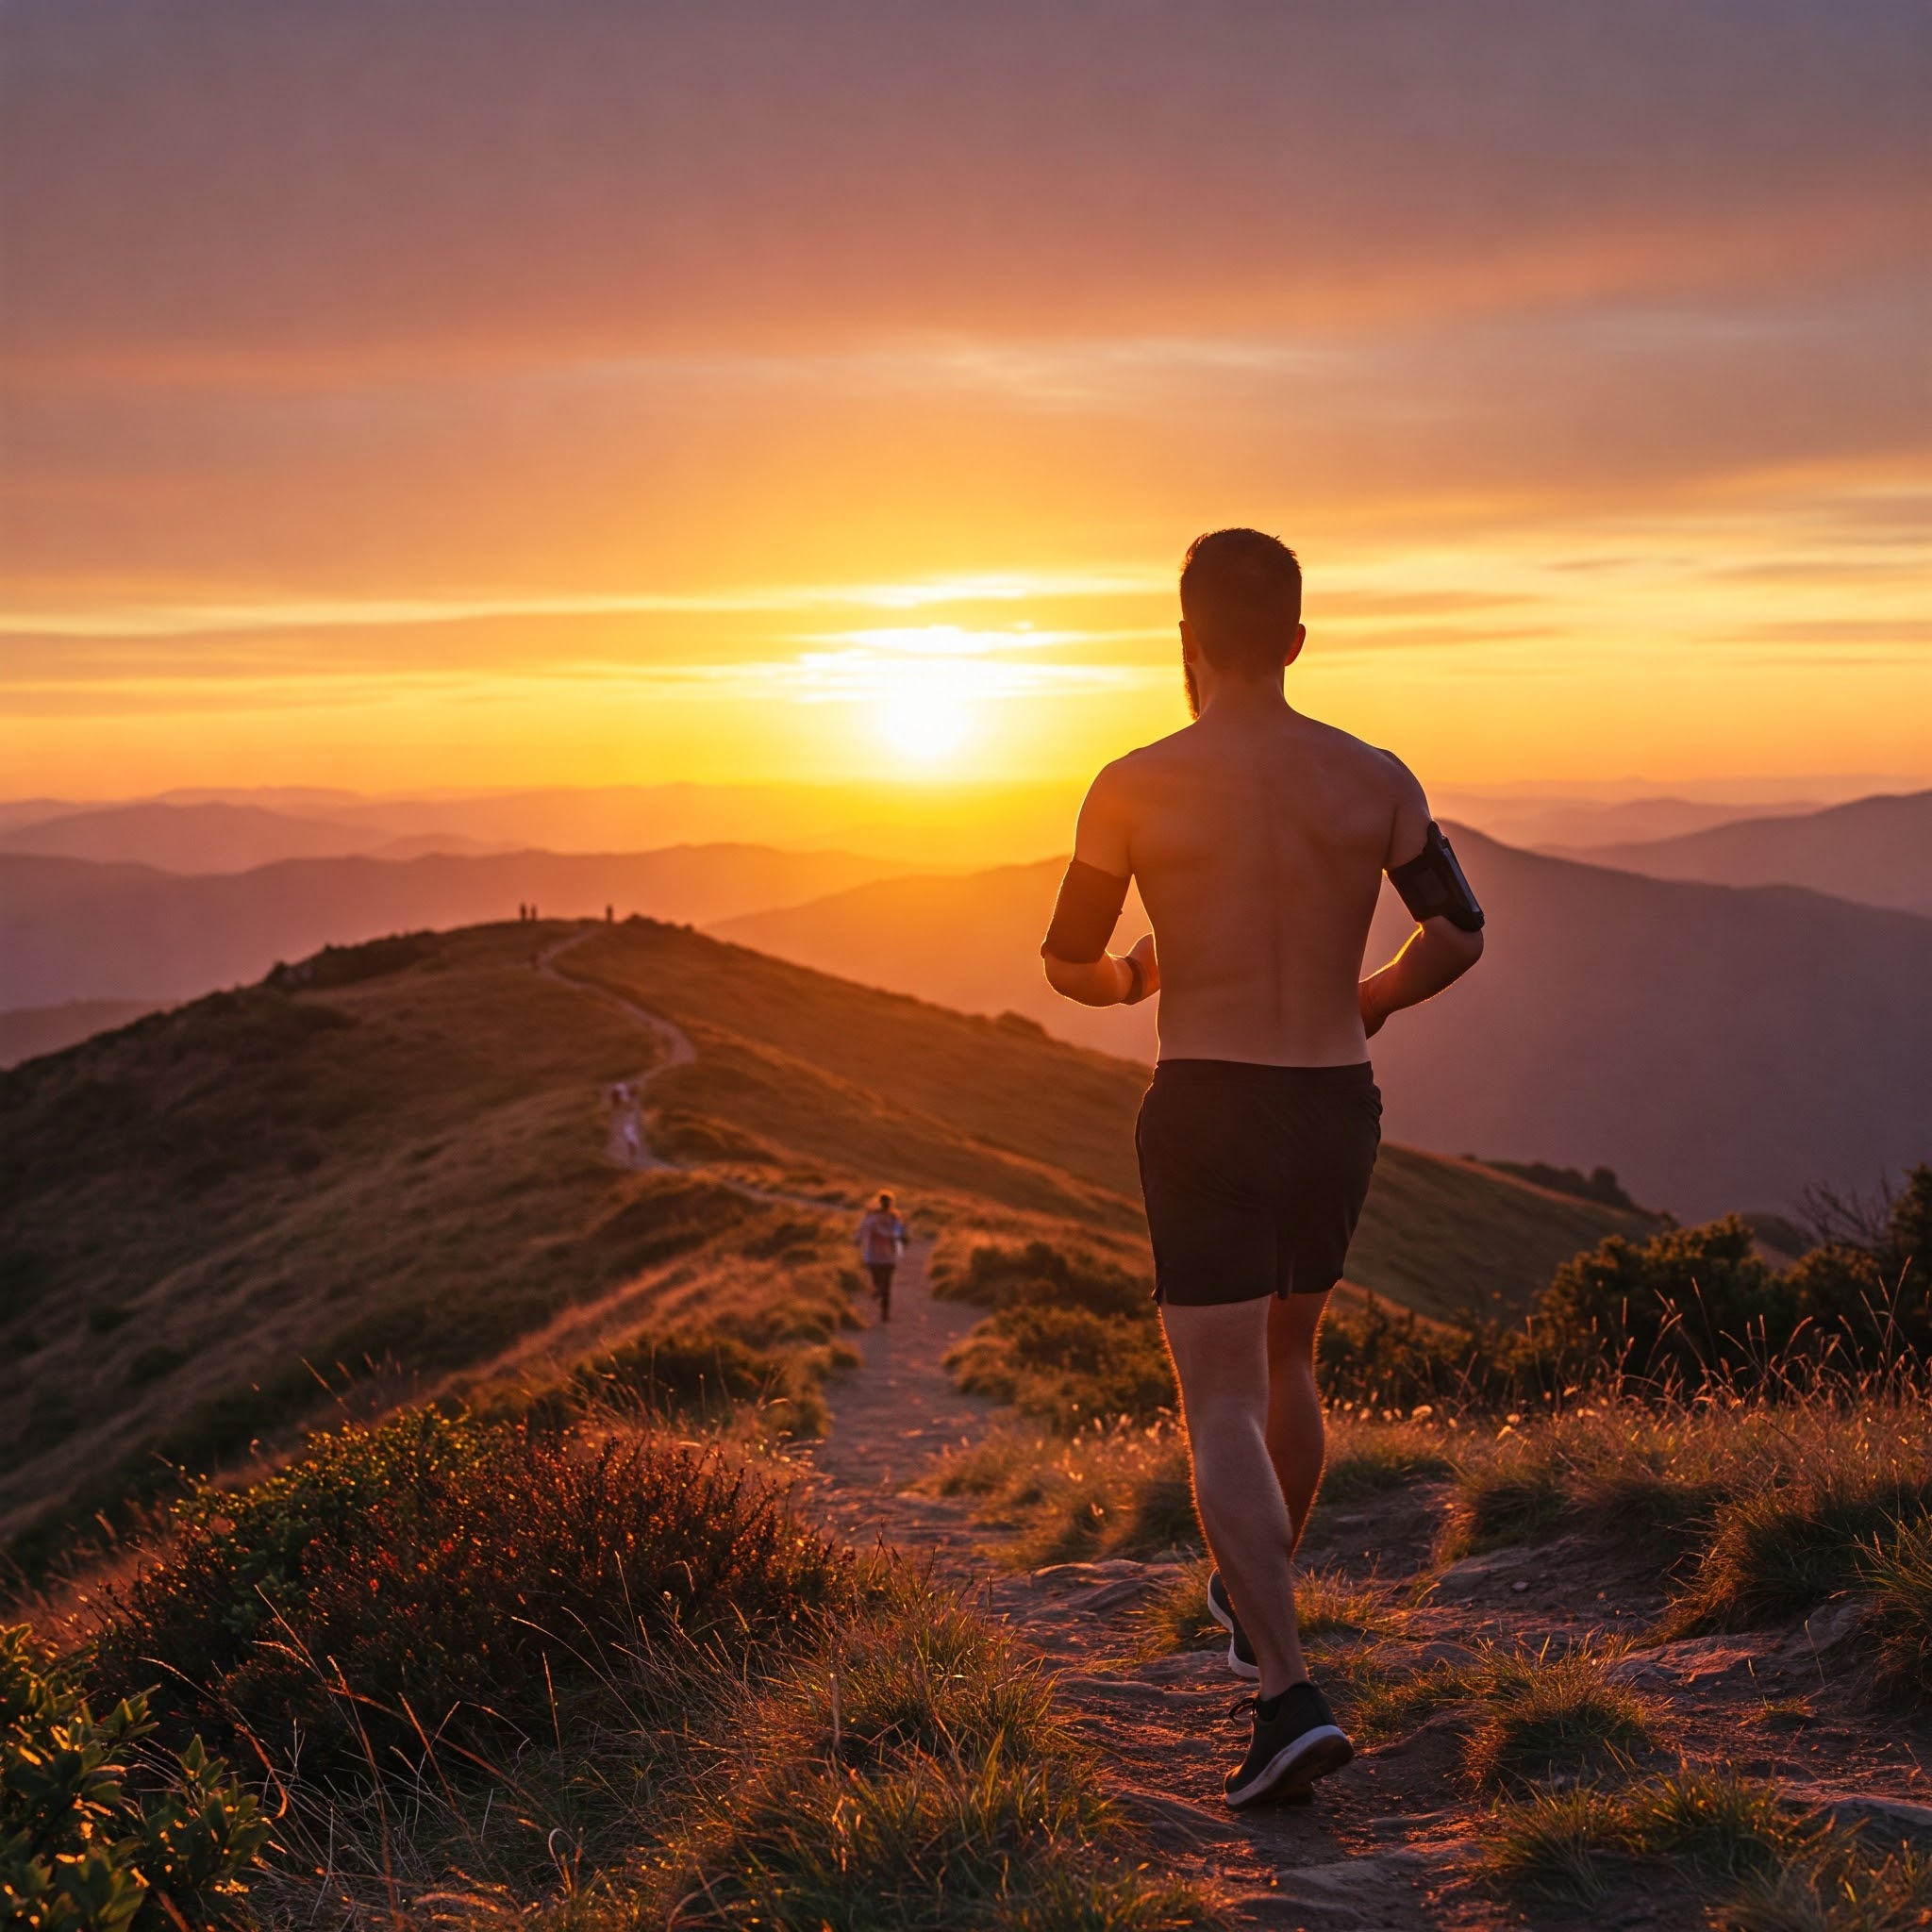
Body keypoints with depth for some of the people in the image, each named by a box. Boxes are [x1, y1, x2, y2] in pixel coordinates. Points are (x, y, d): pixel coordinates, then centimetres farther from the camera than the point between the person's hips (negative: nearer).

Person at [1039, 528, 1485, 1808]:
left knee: (1223, 1407, -3)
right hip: (1338, 1107, 4)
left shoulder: (1137, 787, -9)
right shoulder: (1376, 780, -2)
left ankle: (1291, 1694, -17)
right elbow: (1461, 936, 7)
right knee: (1286, 1356, 25)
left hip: (1206, 1113, -4)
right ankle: (1253, 1599, 43)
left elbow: (1069, 966, 2)